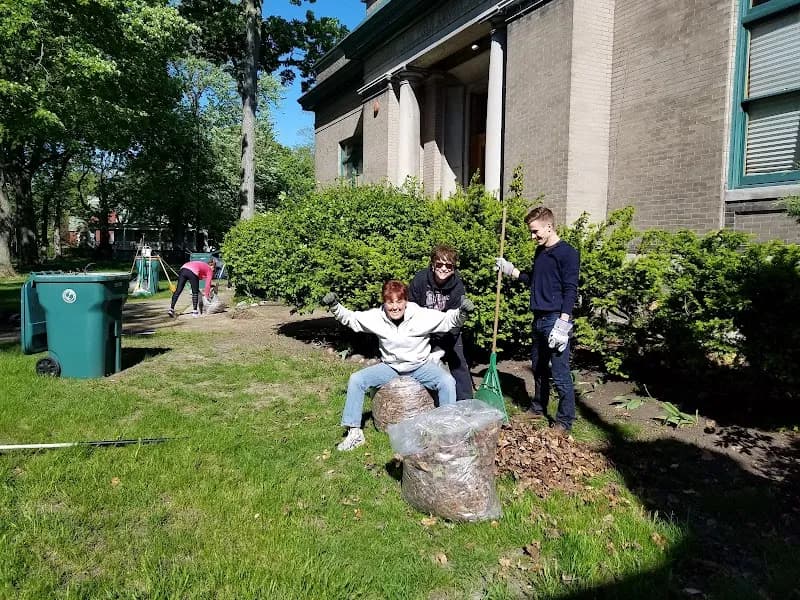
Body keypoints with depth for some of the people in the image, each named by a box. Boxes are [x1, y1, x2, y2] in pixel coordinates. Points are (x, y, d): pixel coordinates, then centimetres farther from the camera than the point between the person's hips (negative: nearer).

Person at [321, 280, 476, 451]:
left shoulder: (422, 315, -19)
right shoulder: (376, 317, -12)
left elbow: (449, 319, -14)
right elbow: (349, 318, -1)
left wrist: (462, 312, -35)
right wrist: (335, 306, -17)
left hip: (420, 366, -2)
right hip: (390, 368, 2)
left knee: (447, 382, -28)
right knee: (356, 380, -17)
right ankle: (354, 432, -6)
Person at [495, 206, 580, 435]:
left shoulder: (567, 253, -10)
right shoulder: (540, 251, 15)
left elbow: (570, 291, -14)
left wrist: (562, 324, -20)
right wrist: (510, 270, 15)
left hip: (556, 319, -8)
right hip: (539, 319, 8)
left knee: (560, 375, -4)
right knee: (538, 368, 19)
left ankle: (565, 421, 9)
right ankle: (538, 408, 35)